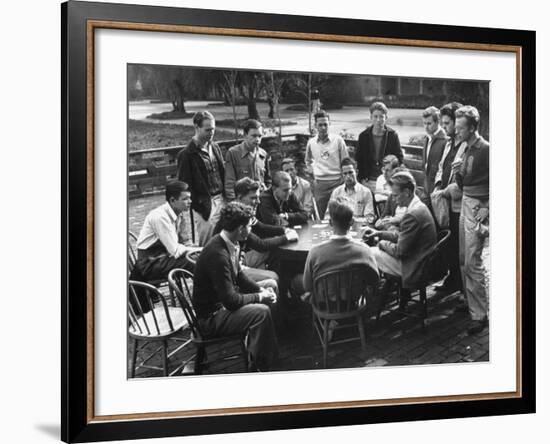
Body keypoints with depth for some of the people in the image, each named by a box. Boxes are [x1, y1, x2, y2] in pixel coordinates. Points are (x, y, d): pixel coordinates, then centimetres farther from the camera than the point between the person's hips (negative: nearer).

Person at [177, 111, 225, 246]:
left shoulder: (215, 148, 12)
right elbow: (185, 186, -8)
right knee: (206, 246, -1)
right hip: (204, 206, -6)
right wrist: (198, 207, -11)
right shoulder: (187, 154, -8)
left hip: (220, 200, 6)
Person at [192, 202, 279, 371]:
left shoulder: (228, 243, 0)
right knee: (261, 312, -22)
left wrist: (261, 290, 2)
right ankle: (260, 366, -6)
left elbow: (239, 276, 16)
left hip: (222, 303, 10)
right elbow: (230, 300, -27)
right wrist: (259, 297, -15)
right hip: (210, 318, -10)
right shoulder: (217, 255, -30)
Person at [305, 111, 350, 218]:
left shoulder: (338, 140, -2)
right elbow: (308, 161, 25)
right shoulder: (311, 143, 6)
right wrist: (313, 171, 11)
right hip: (320, 184, 2)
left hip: (337, 182, -2)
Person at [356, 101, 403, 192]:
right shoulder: (363, 136, 5)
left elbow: (399, 159, 5)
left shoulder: (392, 135, 2)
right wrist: (361, 179, 1)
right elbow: (358, 160, 10)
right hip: (368, 183, 1)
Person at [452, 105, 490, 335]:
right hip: (465, 204, 9)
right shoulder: (466, 149, 12)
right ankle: (470, 301, 27)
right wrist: (457, 172, -3)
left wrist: (487, 208, -19)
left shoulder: (485, 149, -14)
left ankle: (479, 315, -5)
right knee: (464, 259, 13)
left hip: (478, 208, -9)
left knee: (472, 262, -10)